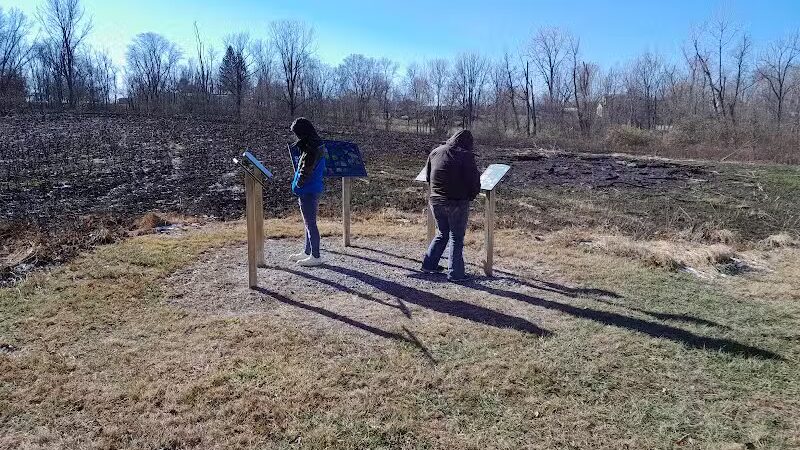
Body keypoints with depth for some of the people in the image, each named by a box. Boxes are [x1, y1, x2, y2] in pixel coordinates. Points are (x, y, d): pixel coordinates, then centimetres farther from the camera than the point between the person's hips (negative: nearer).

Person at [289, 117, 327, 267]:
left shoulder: (311, 149, -20)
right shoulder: (317, 144, 12)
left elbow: (306, 170, -21)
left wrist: (297, 185, -6)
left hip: (308, 191, -10)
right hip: (313, 189, 10)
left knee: (310, 223, -3)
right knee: (309, 222, 18)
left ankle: (316, 256, 5)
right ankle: (308, 252, 29)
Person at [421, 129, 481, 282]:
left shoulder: (435, 152, 7)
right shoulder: (465, 155, -11)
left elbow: (428, 176, 15)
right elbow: (474, 181, -10)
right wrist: (471, 196, 7)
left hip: (435, 202, 5)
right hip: (457, 203, -5)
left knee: (442, 234, 22)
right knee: (456, 238, 6)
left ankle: (429, 264, 23)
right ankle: (455, 273, 10)